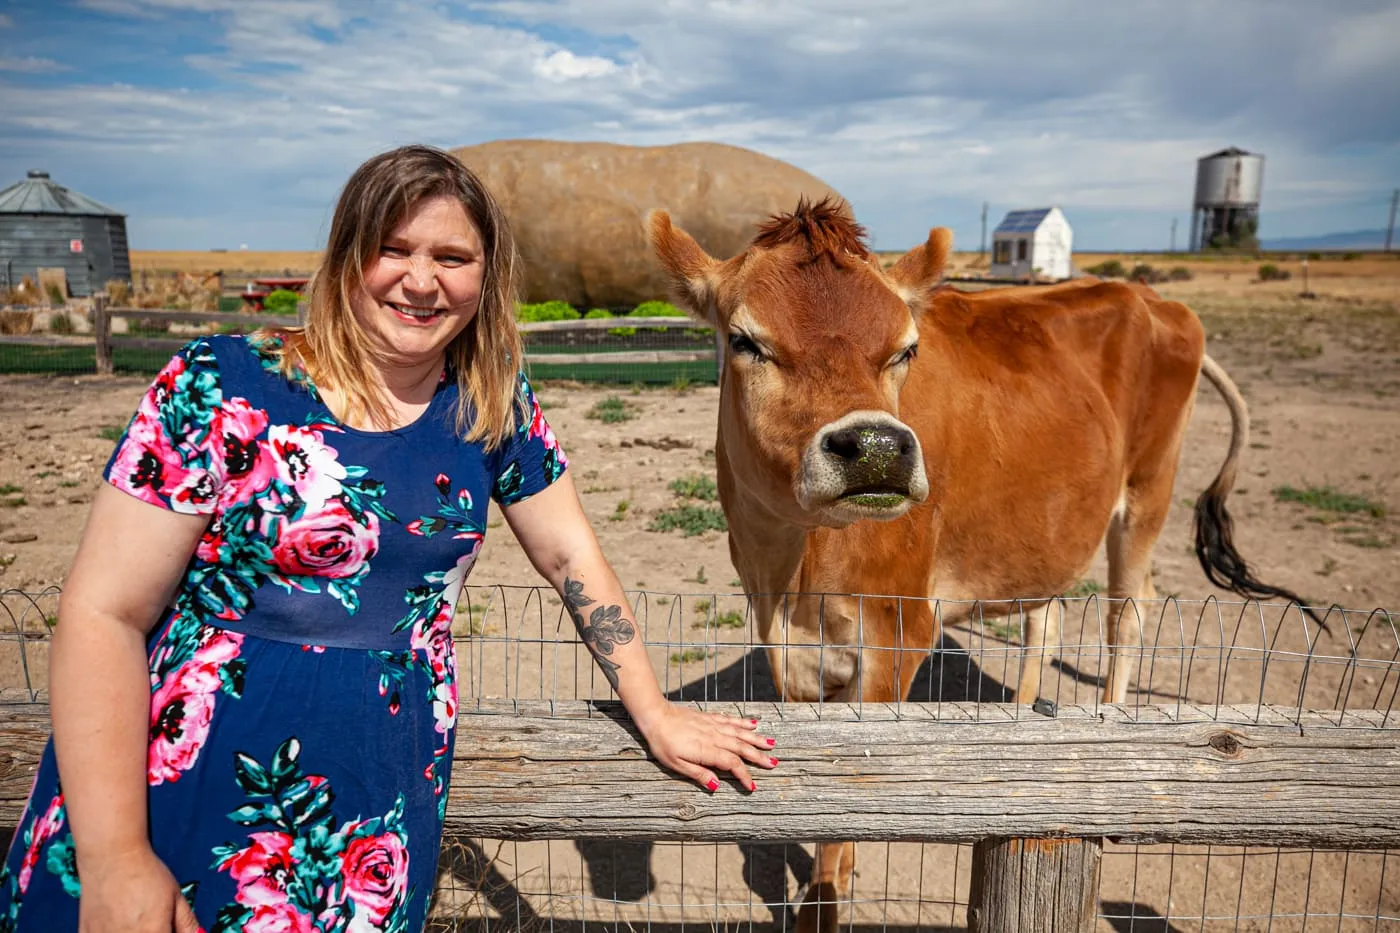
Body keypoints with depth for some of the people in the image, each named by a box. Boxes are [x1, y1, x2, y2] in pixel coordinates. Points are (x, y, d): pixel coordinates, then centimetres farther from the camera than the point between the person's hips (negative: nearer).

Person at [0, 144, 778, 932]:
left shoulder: (494, 403, -2)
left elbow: (569, 554, 5)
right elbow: (103, 615, -11)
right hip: (179, 816, -2)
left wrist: (654, 715, 3)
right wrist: (114, 861, -15)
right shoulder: (221, 387, -12)